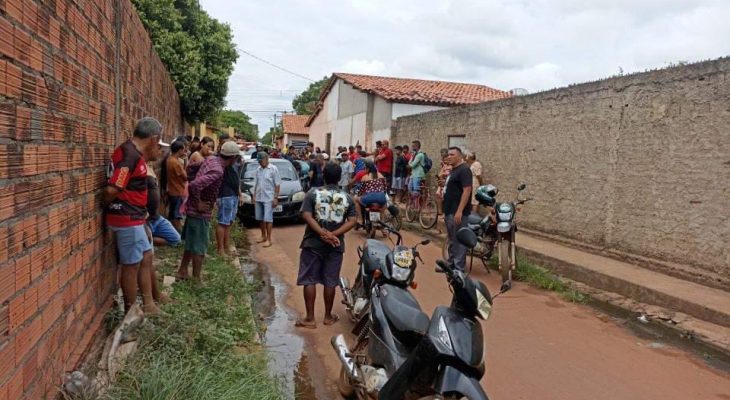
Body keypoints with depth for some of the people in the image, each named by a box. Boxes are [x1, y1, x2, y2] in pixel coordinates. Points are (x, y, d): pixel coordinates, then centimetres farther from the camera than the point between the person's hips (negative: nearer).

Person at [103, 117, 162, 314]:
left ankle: (148, 305, 26)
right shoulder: (130, 155, -22)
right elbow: (112, 189, -25)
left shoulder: (134, 152, 10)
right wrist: (106, 208, -8)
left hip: (134, 218, 10)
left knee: (146, 257, 16)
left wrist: (142, 209, 8)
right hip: (126, 219, -10)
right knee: (131, 266, 3)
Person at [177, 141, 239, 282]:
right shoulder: (218, 171, -27)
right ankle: (196, 280, 13)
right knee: (200, 248, 3)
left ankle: (182, 272, 34)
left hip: (193, 209, 9)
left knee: (191, 243, 22)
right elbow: (194, 185, -38)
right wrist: (198, 203, -23)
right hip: (200, 212, -9)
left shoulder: (211, 159, 0)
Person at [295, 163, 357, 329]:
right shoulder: (347, 197, 3)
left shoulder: (313, 193, -2)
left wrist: (324, 233, -18)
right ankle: (328, 316, 21)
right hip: (335, 246, 2)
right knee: (330, 282, 10)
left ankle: (310, 318, 8)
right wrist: (333, 234, -14)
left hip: (313, 243, -2)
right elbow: (353, 220, -6)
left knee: (309, 280, 6)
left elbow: (307, 216, -14)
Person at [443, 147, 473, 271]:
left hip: (458, 212, -10)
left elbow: (467, 191, -20)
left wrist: (459, 211, -25)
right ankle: (451, 263, 26)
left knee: (458, 241, -5)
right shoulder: (452, 170, 17)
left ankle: (458, 268, -1)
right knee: (452, 240, 17)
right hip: (449, 212, 10)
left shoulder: (464, 170, -12)